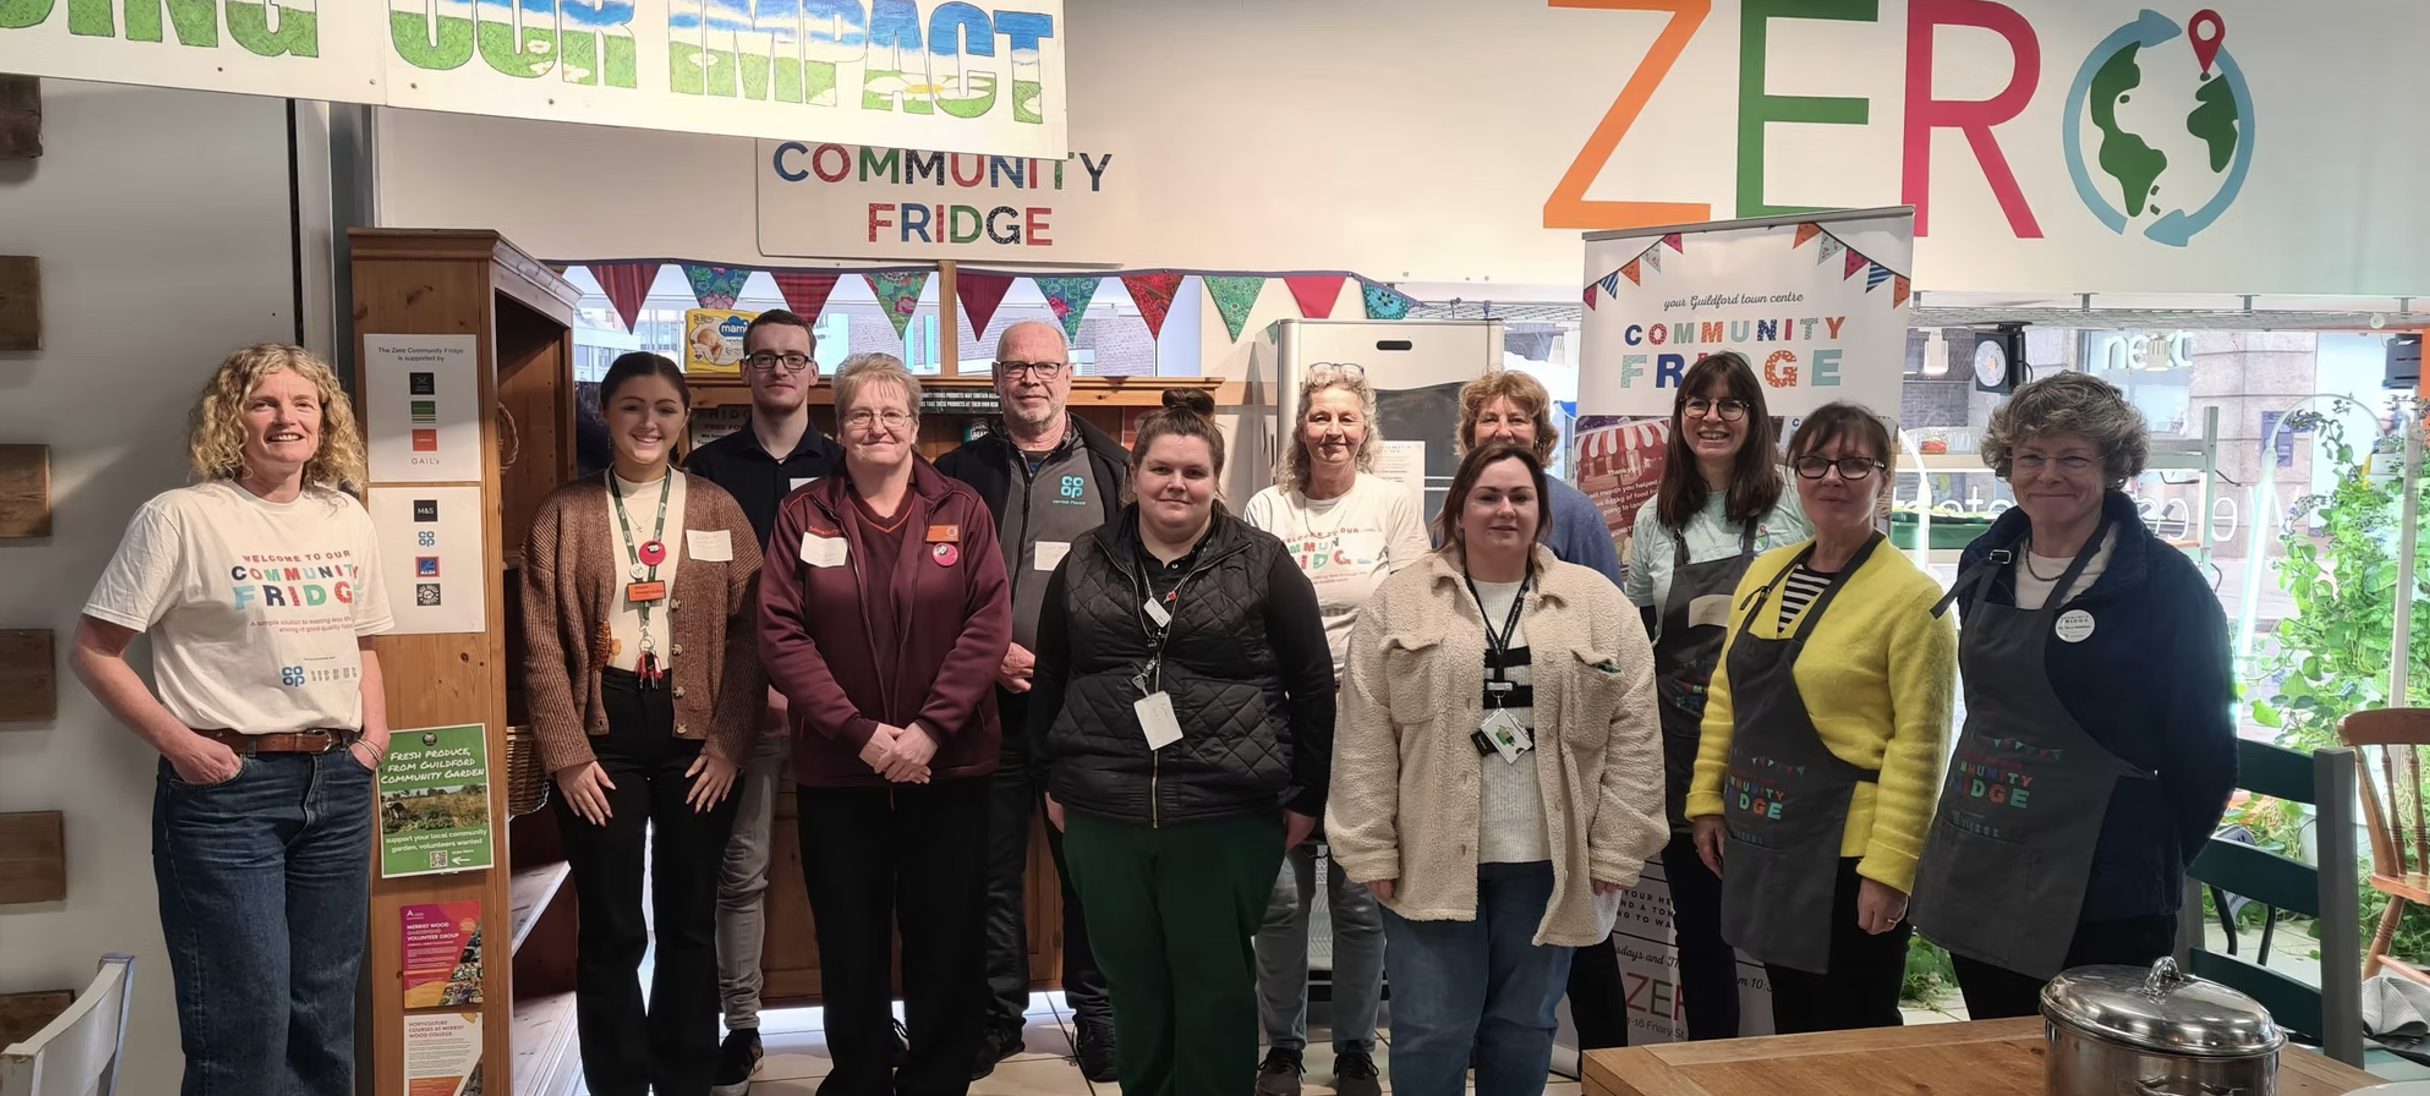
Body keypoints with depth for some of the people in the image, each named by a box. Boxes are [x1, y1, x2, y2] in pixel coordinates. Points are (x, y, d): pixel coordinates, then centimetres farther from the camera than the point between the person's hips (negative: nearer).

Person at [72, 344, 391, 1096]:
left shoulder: (347, 519, 10)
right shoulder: (181, 518, -7)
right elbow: (93, 651, -4)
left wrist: (375, 731, 6)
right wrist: (176, 742, -13)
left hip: (339, 784, 5)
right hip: (226, 787, -5)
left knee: (325, 1012, 13)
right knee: (246, 1022, -3)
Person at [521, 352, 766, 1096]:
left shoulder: (717, 509, 5)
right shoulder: (565, 513, 3)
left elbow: (749, 633, 2)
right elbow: (543, 644, -1)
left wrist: (728, 743, -6)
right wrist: (567, 754, -7)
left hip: (694, 732, 1)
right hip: (604, 731, -1)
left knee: (690, 924, 9)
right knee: (611, 930, 4)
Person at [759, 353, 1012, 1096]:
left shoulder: (961, 511, 2)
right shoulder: (803, 515, 1)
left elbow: (989, 623, -5)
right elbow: (781, 636, -5)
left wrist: (929, 729, -14)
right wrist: (860, 731, -14)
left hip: (948, 764, 0)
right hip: (837, 766, 0)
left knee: (947, 939, 7)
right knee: (851, 943, 9)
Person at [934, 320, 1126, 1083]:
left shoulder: (1110, 469, 6)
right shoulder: (962, 472, 7)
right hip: (989, 700, 1)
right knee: (993, 869, 8)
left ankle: (1097, 1014, 19)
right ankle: (998, 1014, 22)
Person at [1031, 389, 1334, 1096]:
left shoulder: (1262, 564, -1)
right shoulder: (1083, 566, 8)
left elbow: (1312, 685, 1)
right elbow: (1049, 681, 16)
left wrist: (1307, 797, 0)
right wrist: (1056, 781, 13)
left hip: (1227, 817, -3)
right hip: (1104, 815, 3)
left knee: (1216, 986, 6)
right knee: (1133, 984, 12)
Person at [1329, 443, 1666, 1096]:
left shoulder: (1600, 605, 3)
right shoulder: (1398, 604, 1)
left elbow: (1633, 736, 1)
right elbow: (1366, 740, -1)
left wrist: (1615, 851, -3)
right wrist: (1371, 850, -5)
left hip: (1546, 861, 1)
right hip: (1432, 858, -1)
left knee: (1524, 1030, 13)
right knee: (1429, 1033, 3)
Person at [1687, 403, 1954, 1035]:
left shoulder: (1911, 596, -13)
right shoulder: (1765, 573, 7)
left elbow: (1919, 745, -16)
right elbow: (1725, 697, 14)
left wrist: (1890, 868, -18)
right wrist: (1707, 800, 10)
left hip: (1848, 856, -6)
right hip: (1762, 843, 7)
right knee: (1790, 1027, 19)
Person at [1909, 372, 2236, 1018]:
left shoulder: (2162, 582, -11)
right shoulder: (1987, 564, 7)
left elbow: (2203, 745, -6)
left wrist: (2156, 860, 2)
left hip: (2098, 898, -6)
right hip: (1978, 879, 6)